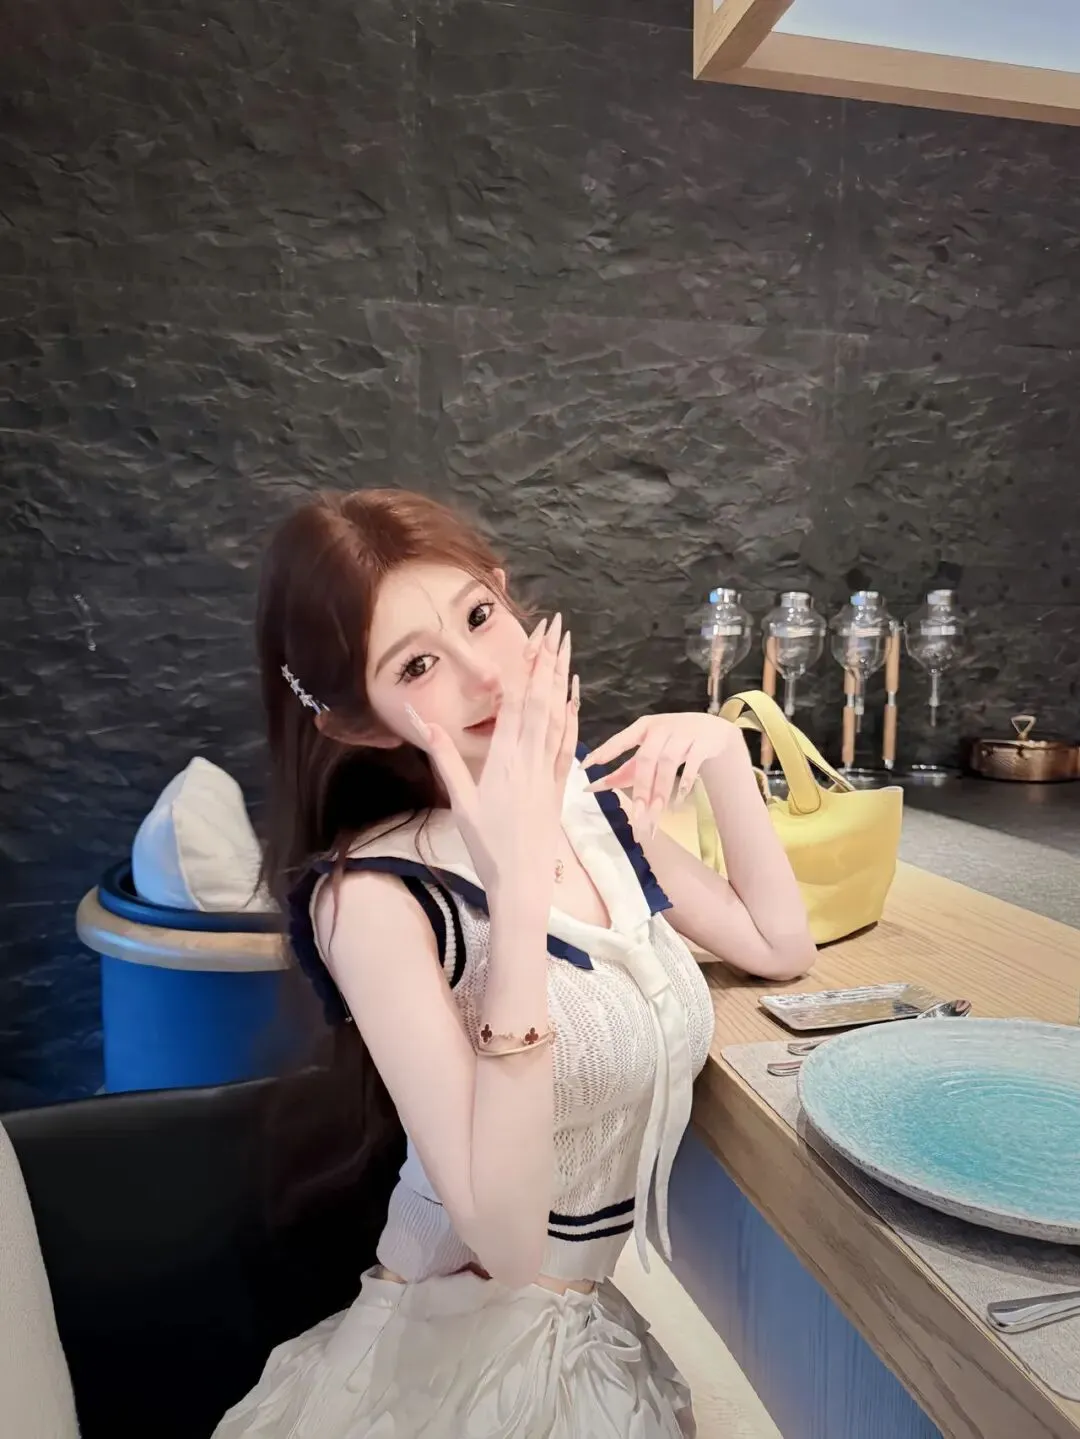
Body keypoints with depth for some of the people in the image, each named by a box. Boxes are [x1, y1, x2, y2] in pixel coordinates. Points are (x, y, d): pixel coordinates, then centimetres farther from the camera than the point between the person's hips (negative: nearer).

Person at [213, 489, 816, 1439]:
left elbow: (782, 948, 3)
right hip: (466, 1358, -5)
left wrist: (723, 753, -9)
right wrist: (520, 890, -38)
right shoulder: (374, 896, -25)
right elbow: (505, 1237, -30)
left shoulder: (595, 804, -7)